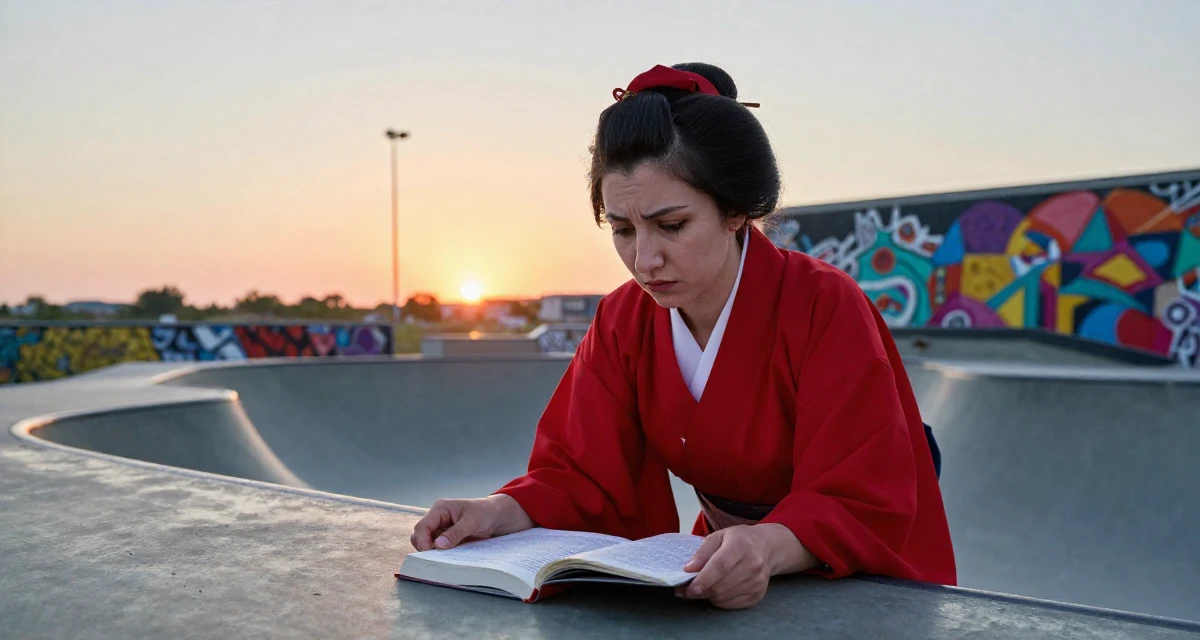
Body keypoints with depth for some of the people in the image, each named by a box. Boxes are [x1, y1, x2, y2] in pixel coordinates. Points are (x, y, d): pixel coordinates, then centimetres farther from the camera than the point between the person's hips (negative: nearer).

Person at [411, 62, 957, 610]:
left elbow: (863, 508, -21)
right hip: (715, 580, 4)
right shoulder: (623, 320, -5)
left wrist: (770, 547, -41)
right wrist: (503, 512, -25)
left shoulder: (825, 309, -20)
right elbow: (585, 477, -6)